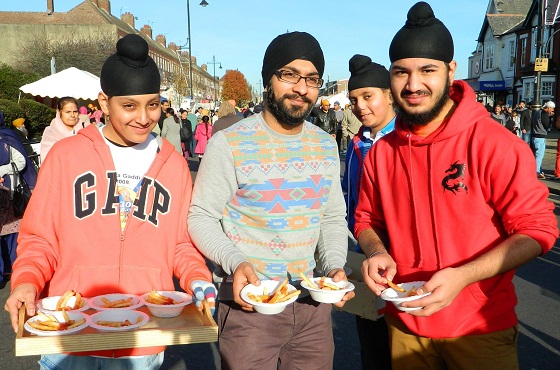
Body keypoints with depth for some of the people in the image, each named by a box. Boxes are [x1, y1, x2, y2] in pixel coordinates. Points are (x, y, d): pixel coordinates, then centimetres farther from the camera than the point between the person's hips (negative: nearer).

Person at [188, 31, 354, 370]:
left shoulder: (326, 146, 5)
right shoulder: (229, 144, -12)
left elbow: (333, 217, 10)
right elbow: (202, 218, -8)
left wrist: (335, 265, -7)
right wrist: (235, 262, -24)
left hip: (313, 304, 5)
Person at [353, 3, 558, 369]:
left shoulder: (494, 144, -16)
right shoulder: (381, 152, -1)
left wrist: (462, 276, -25)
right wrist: (378, 252, -10)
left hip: (481, 328, -4)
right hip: (405, 325, 5)